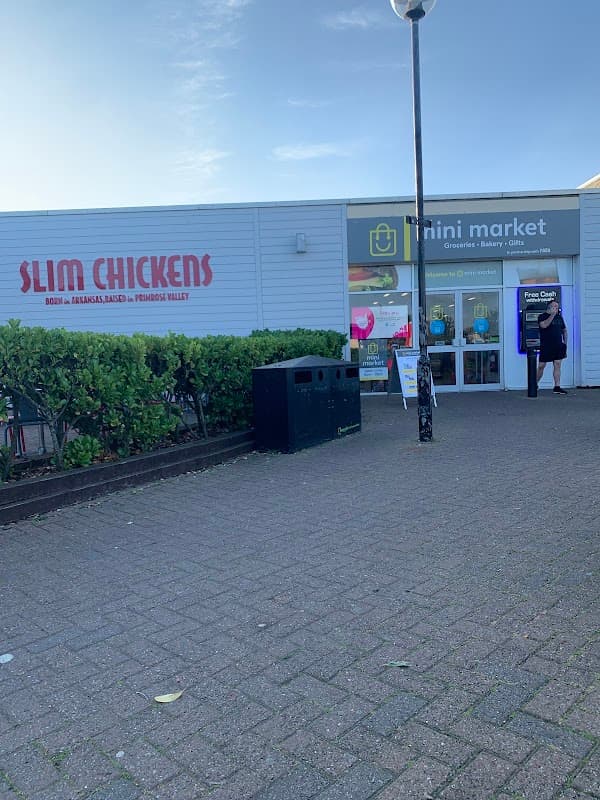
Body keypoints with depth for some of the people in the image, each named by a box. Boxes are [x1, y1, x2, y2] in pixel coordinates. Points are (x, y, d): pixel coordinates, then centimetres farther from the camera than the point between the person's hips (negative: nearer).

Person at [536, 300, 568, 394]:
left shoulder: (559, 317, 15)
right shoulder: (542, 316, -2)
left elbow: (564, 330, 21)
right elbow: (544, 325, -23)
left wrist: (565, 342, 13)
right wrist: (552, 315, -21)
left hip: (558, 346, 5)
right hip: (545, 346, -5)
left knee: (557, 365, 0)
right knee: (541, 366, -1)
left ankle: (557, 387, 2)